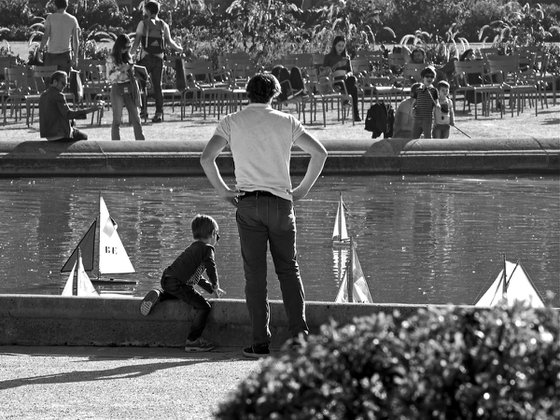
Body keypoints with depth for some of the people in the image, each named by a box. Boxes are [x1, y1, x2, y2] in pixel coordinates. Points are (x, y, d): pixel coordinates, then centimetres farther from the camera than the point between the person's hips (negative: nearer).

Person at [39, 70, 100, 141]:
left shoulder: (43, 95, 10)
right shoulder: (58, 95, -18)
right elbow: (68, 114, -25)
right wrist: (89, 110, -26)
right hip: (59, 134, -8)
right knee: (83, 136, 14)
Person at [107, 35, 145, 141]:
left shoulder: (128, 57, 11)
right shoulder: (111, 59, -4)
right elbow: (110, 77, -10)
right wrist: (121, 70, -19)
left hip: (129, 88, 4)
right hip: (117, 89, -4)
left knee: (136, 117, 1)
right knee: (117, 119, -3)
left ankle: (140, 140, 3)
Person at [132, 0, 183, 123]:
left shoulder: (143, 23, 0)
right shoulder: (163, 25, 9)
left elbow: (137, 41, -9)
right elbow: (169, 41, 0)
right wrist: (178, 48, 13)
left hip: (146, 57, -3)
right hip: (159, 58, 3)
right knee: (157, 86, 6)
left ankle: (143, 109, -4)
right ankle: (159, 113, 2)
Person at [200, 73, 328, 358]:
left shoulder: (232, 123, 3)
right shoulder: (286, 122, 6)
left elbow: (206, 158, -8)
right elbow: (319, 153, 3)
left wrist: (222, 191, 3)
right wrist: (303, 189, 10)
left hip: (248, 203, -1)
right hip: (281, 202, 1)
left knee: (255, 274, 0)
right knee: (288, 269, 11)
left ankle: (261, 343, -3)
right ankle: (299, 332, -1)